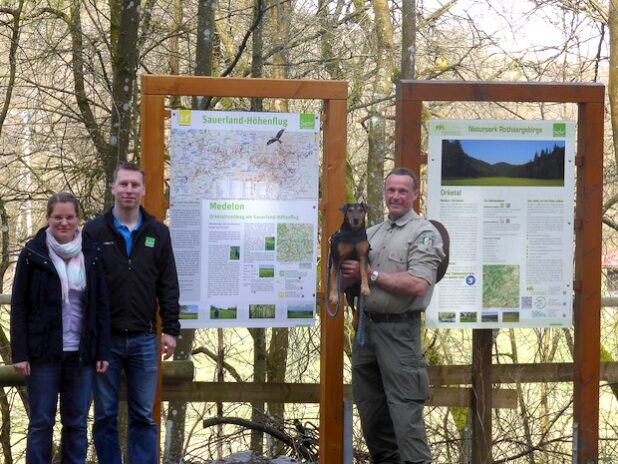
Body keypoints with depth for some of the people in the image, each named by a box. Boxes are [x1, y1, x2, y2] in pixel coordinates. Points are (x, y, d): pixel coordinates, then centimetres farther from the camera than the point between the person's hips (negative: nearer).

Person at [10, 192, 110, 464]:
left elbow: (101, 306, 7)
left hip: (81, 354, 2)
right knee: (41, 423, 2)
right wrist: (20, 353, -9)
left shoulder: (91, 255, 6)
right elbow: (19, 306, -2)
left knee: (77, 423, 6)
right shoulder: (33, 254, -1)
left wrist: (102, 352, 1)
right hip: (44, 354, -2)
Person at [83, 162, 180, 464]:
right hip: (105, 338, -1)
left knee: (144, 416, 4)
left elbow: (168, 286, 8)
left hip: (143, 339, 1)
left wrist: (170, 330, 2)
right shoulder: (94, 232, 1)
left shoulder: (158, 233, 8)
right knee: (105, 415, 5)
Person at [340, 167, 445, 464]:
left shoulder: (424, 233, -6)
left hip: (398, 329, -7)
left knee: (404, 408, -8)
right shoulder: (372, 233, 15)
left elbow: (418, 284, -19)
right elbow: (350, 275, 15)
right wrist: (348, 274, -9)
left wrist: (370, 274, -15)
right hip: (366, 325, 7)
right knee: (369, 404, 13)